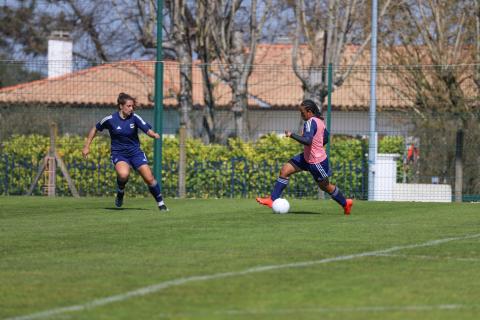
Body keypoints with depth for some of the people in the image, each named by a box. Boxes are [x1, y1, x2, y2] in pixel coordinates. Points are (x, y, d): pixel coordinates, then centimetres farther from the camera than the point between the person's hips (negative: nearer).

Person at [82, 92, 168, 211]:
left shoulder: (134, 117, -9)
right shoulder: (110, 120, -11)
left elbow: (147, 130, -19)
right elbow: (95, 129, 4)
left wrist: (154, 134, -42)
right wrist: (87, 146, 3)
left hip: (135, 152, 2)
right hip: (118, 153, -2)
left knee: (149, 178, -7)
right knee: (123, 174, -33)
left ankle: (160, 203, 15)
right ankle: (120, 191, 0)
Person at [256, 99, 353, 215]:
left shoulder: (310, 123, -24)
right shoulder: (319, 121, 4)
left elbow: (307, 141, -36)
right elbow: (326, 138, 15)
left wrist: (291, 135, -27)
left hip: (317, 162, -10)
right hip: (307, 157, 10)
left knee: (325, 186, 10)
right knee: (284, 171, 1)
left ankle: (345, 203, 32)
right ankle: (273, 199, 2)